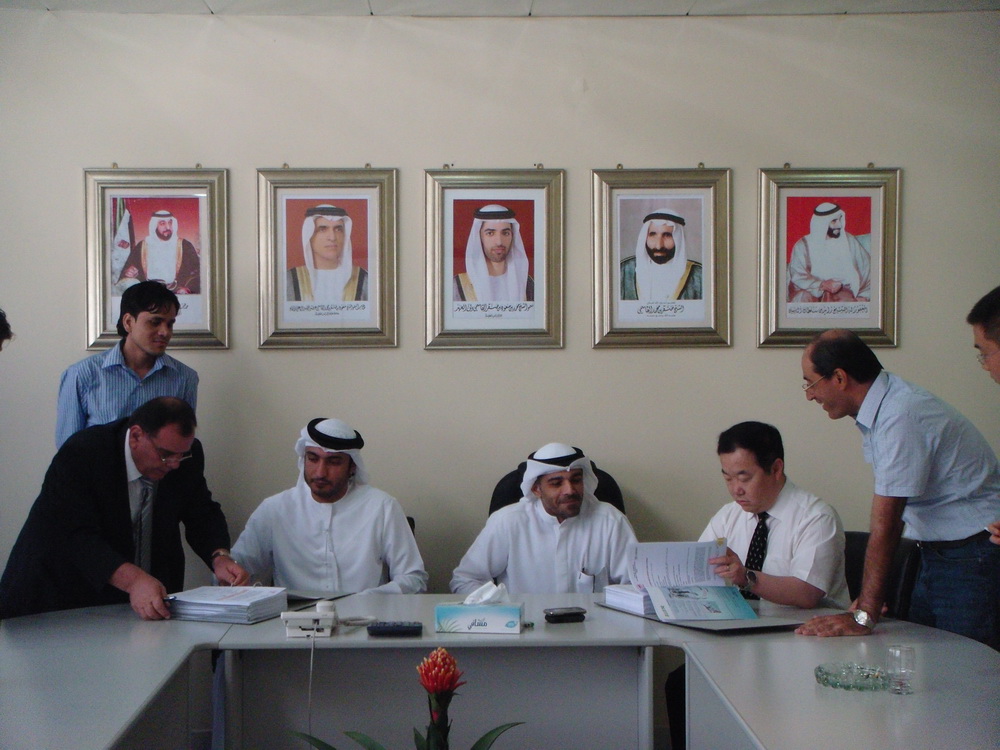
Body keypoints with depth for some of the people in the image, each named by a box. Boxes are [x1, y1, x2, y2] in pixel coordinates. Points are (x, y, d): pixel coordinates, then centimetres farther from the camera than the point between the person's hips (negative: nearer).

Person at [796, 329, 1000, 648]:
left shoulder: (900, 418, -23)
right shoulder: (880, 410, 5)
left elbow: (885, 526, -25)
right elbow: (890, 520, 5)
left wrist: (863, 617, -24)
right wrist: (867, 600, 3)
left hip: (972, 559, -9)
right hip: (937, 555, 9)